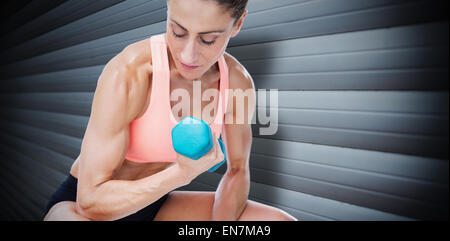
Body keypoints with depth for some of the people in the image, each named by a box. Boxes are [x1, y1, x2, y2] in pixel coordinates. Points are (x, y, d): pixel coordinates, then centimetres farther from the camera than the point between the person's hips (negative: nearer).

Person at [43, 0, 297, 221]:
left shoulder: (239, 82, -11)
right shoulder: (127, 74, -27)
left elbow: (237, 170, 1)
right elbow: (91, 200, -23)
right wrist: (183, 172, -31)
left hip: (155, 203, 4)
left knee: (282, 218, -10)